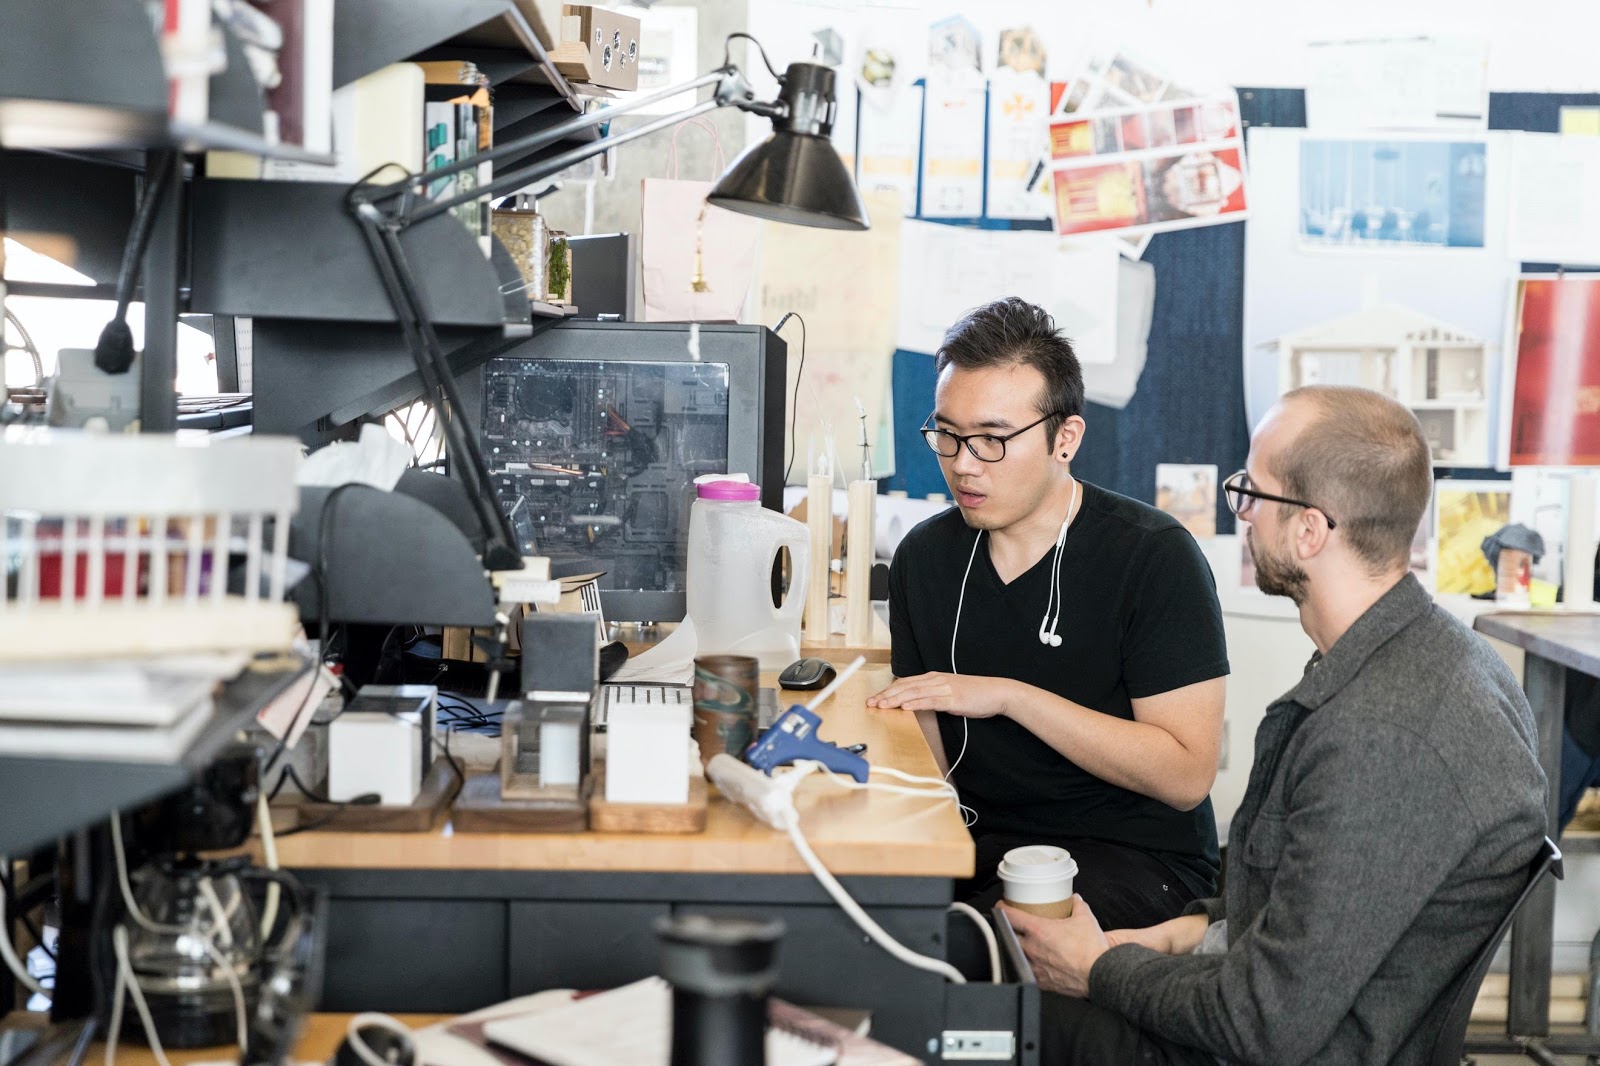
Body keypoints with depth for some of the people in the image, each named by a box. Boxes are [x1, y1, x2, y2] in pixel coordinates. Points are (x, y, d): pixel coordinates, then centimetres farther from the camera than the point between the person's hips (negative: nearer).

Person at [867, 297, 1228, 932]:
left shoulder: (1155, 557, -10)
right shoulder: (925, 556, 8)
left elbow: (1186, 773, -15)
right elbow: (931, 756, 11)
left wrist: (1009, 696, -20)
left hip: (1132, 856, -5)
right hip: (975, 840, 5)